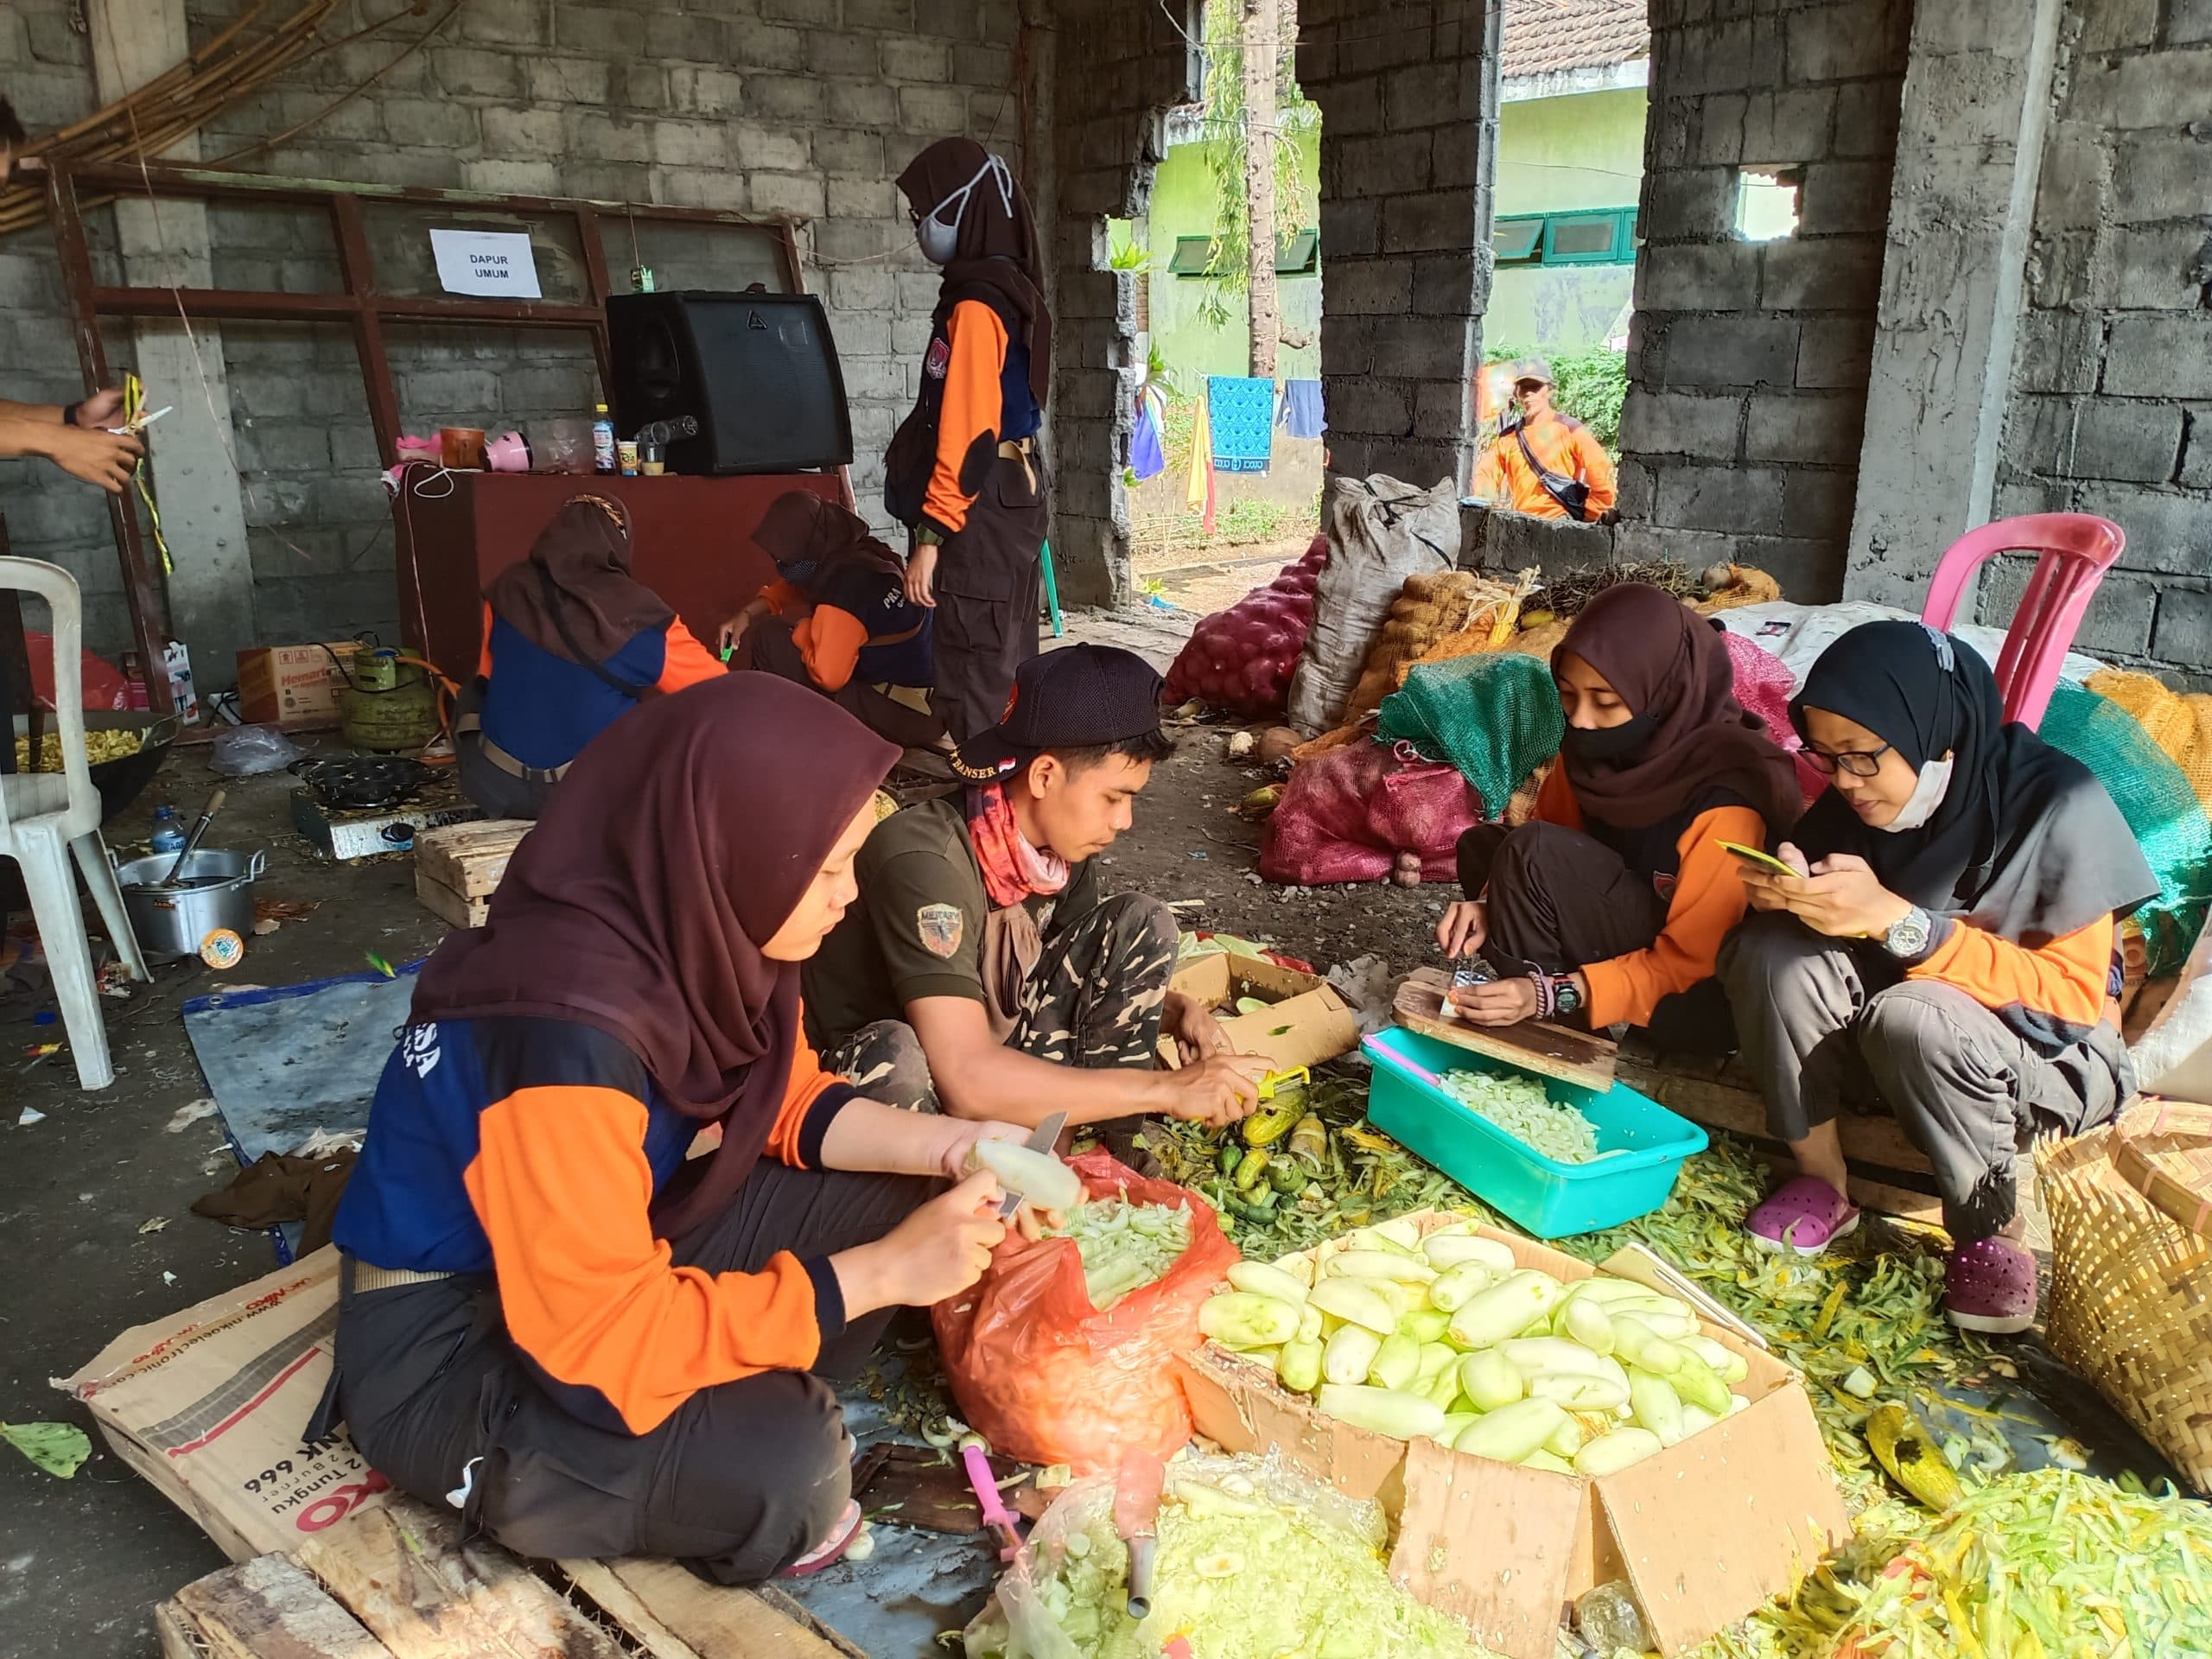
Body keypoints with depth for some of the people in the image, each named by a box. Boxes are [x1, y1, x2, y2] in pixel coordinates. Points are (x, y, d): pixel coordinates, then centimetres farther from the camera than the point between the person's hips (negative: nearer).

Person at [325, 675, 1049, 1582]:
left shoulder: (689, 932, -12)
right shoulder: (567, 1032, -35)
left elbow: (786, 1099, 5)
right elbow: (603, 1336, -31)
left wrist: (948, 1145, -12)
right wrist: (879, 1275, -28)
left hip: (608, 1266, 8)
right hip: (449, 1347, -8)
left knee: (894, 1194, -4)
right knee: (780, 1467, -28)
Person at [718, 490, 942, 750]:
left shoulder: (845, 582, -24)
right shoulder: (856, 553, 3)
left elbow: (827, 675, -26)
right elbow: (787, 589, 21)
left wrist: (801, 624, -9)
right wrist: (747, 614, 6)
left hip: (904, 714, -9)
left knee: (769, 638, -7)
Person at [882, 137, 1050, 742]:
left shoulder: (975, 306, -17)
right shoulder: (1006, 289, 14)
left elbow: (967, 432, -23)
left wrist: (931, 534, -21)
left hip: (981, 511, -10)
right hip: (1010, 500, 10)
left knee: (974, 677, -5)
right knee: (1005, 664, 16)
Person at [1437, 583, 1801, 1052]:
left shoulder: (1721, 804, -29)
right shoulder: (1599, 747, -10)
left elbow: (1689, 962, -25)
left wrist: (1554, 995, -34)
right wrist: (1492, 903, -18)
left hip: (1696, 1000, -8)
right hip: (1631, 932, 8)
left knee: (1536, 853, -25)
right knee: (1480, 845, 3)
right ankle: (1528, 1019, -3)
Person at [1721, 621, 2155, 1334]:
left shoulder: (2060, 807, -21)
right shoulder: (1858, 798, -7)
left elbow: (2076, 992, -21)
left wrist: (1895, 920, -33)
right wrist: (1784, 893, -28)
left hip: (2054, 1056, -4)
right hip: (1899, 1048, 4)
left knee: (1916, 1015, -36)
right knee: (1771, 954, -23)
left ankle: (1992, 1236, -12)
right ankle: (1821, 1182, -8)